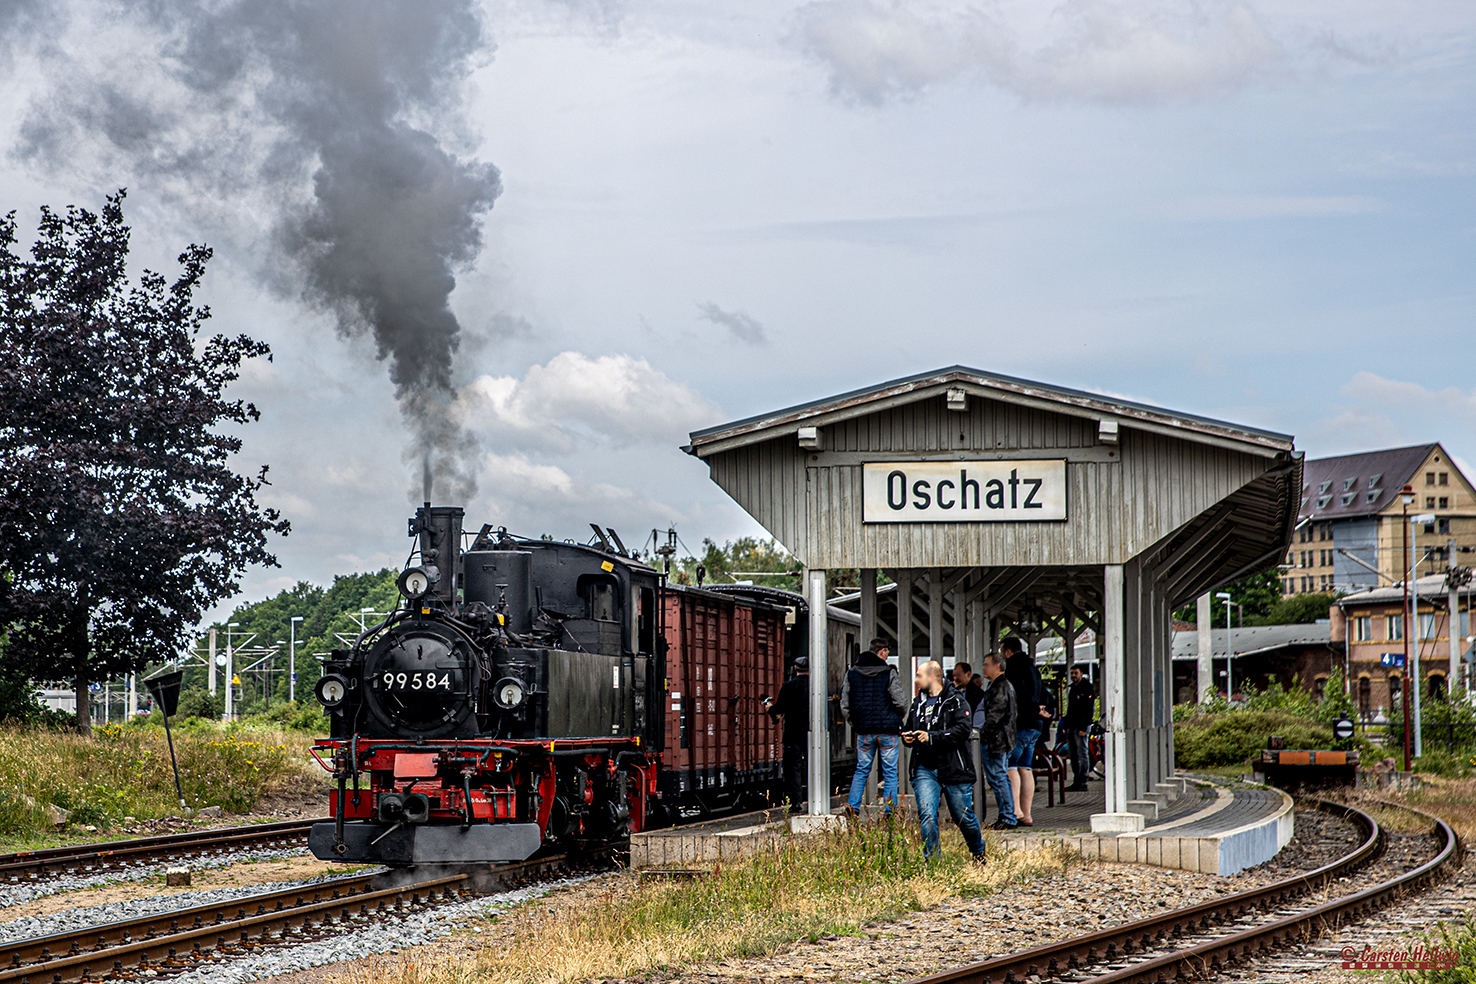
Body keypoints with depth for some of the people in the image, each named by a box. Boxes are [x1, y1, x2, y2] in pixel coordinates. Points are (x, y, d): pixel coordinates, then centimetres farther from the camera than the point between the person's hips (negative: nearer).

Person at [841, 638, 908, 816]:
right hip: (887, 730, -3)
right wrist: (897, 719, 12)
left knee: (861, 770, 13)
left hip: (863, 731, 3)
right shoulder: (889, 673, -7)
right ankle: (889, 811, 0)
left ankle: (852, 806, 4)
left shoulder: (852, 673, 6)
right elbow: (901, 702, -8)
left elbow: (844, 706, 7)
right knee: (890, 772, 4)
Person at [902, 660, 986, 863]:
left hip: (953, 769, -4)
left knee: (964, 817, 7)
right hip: (925, 769, 4)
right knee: (927, 816, -11)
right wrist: (907, 737, 4)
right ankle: (931, 861, -5)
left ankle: (979, 853, 32)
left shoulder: (956, 701, -5)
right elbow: (909, 728, 28)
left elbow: (962, 730, -18)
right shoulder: (918, 703, 15)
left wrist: (932, 737, -22)